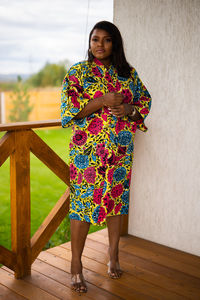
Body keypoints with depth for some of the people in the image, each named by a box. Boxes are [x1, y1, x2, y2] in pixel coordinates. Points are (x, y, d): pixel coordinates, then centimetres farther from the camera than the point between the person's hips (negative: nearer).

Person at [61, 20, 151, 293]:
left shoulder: (128, 73, 10)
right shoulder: (77, 72, -1)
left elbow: (146, 100, 15)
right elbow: (69, 110, -8)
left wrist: (130, 109, -7)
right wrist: (104, 101, -18)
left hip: (121, 148, 4)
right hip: (87, 150, -3)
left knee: (117, 199, 12)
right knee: (83, 202, -1)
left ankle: (114, 254, 31)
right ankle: (76, 265, 14)